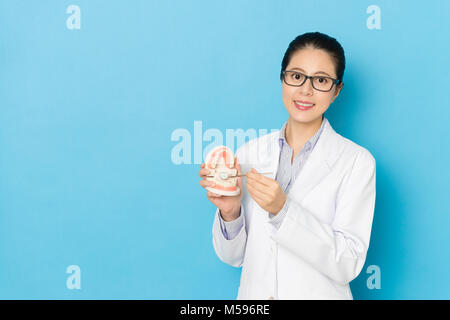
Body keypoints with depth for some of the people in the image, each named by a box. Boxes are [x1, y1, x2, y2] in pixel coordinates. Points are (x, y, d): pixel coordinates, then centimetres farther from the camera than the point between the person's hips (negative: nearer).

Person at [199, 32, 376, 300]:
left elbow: (348, 265, -17)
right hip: (254, 294, 3)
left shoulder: (357, 161, -12)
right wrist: (230, 212, -18)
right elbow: (234, 256, 0)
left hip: (319, 293, -2)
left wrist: (282, 210, -27)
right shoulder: (249, 153, -3)